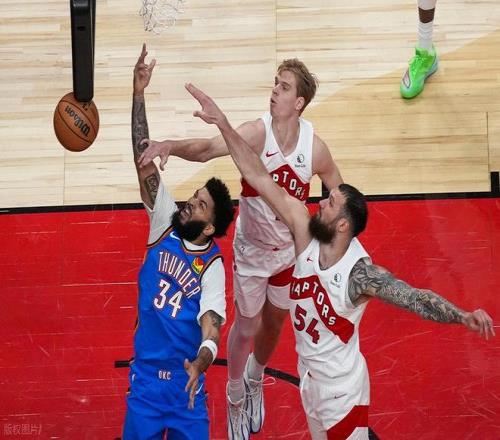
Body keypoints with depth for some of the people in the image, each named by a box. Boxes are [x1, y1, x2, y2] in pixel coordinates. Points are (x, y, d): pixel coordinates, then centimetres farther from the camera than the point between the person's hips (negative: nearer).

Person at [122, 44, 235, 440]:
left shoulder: (213, 266, -10)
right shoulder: (165, 222, -2)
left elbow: (211, 328, -21)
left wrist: (199, 365, -44)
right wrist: (139, 95, -18)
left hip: (185, 382, -3)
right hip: (145, 377, 3)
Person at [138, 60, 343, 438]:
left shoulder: (315, 148, -19)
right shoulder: (256, 133, -27)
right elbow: (208, 148, -45)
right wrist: (170, 146, -64)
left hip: (290, 251, 2)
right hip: (252, 251, -2)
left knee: (275, 324, 23)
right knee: (246, 328, 13)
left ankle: (255, 380, 54)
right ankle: (235, 399, 40)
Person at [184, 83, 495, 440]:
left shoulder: (360, 273, -29)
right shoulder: (306, 232, -14)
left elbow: (417, 298, -36)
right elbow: (259, 177, -15)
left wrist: (463, 316, -54)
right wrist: (223, 124, -18)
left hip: (341, 387, -7)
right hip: (309, 375, 7)